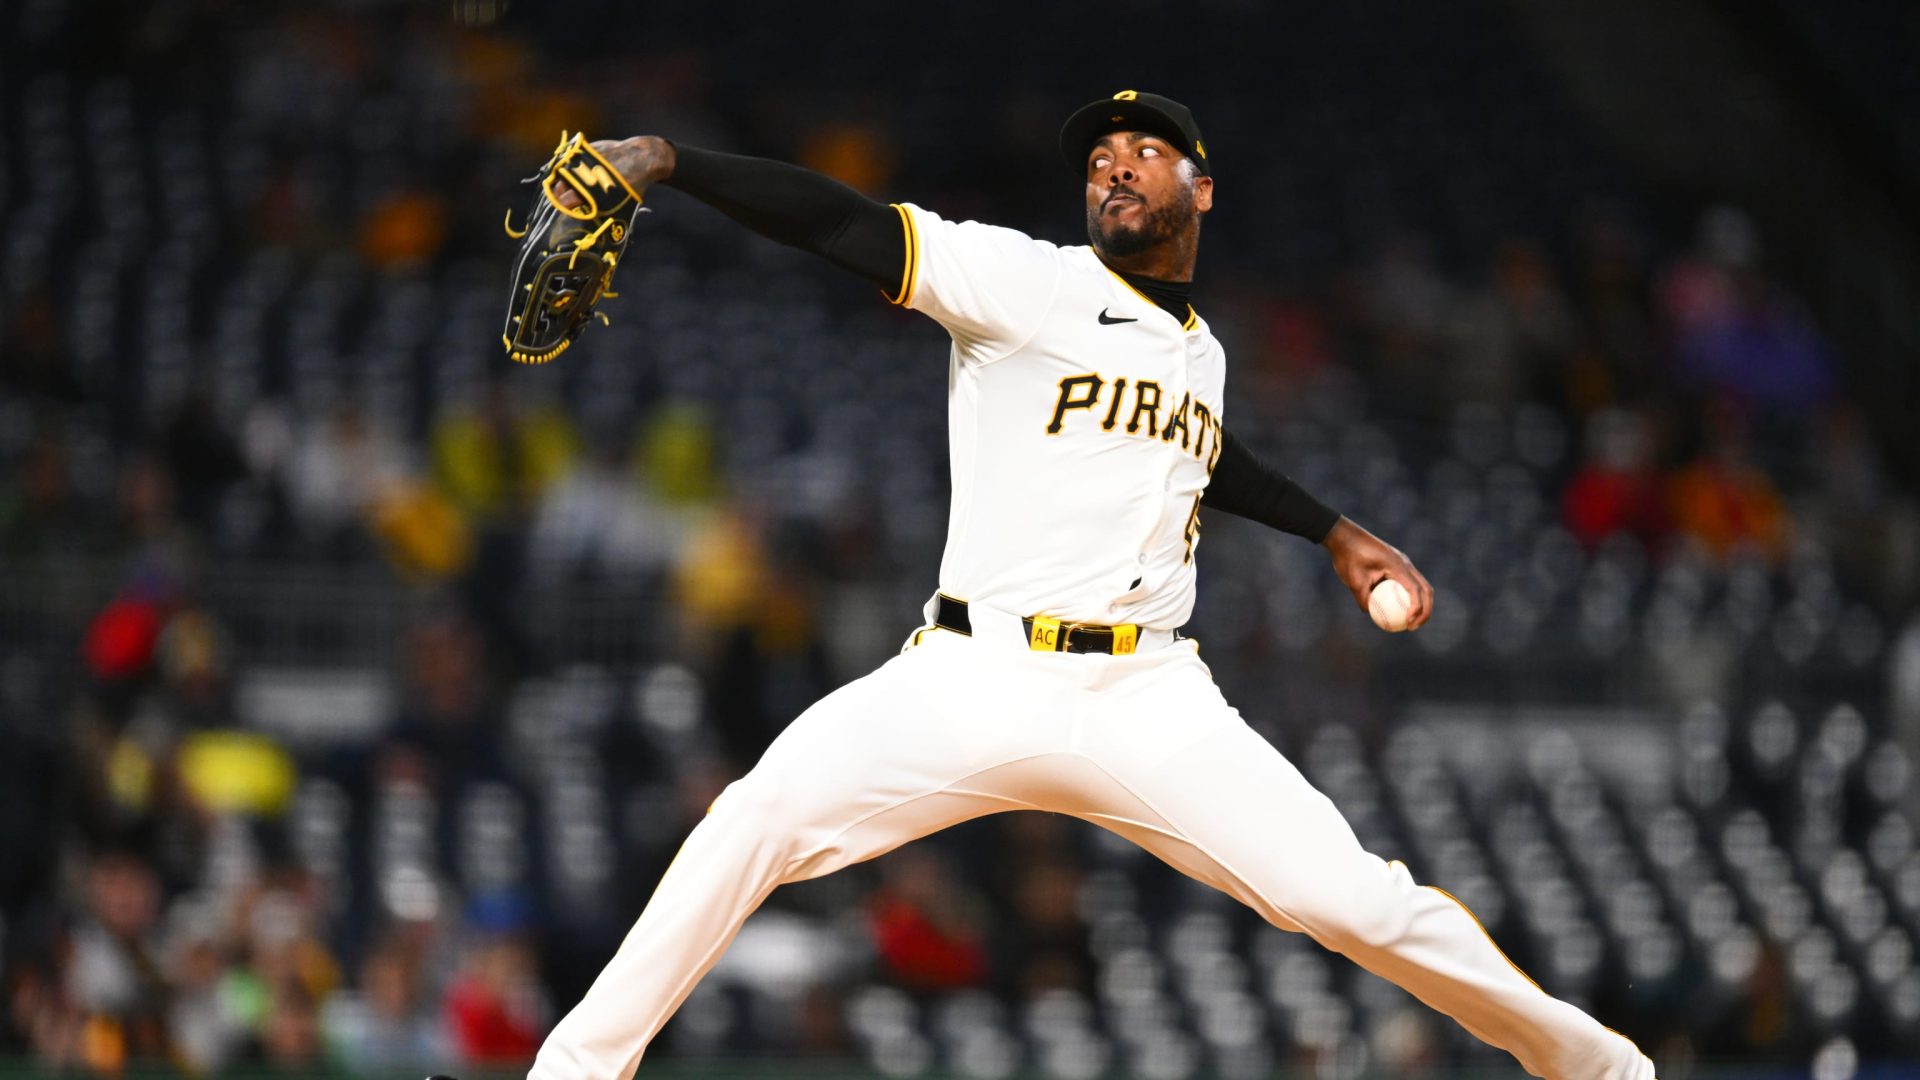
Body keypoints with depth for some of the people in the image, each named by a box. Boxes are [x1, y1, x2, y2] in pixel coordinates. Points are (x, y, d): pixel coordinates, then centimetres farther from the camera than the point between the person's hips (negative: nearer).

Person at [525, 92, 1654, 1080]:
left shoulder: (1203, 353, 18)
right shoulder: (1027, 283, 1)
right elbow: (845, 222, -13)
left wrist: (1336, 531, 41)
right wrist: (664, 159, -24)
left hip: (1149, 704, 3)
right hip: (976, 679, -3)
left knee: (1359, 901, -9)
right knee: (761, 817, -24)